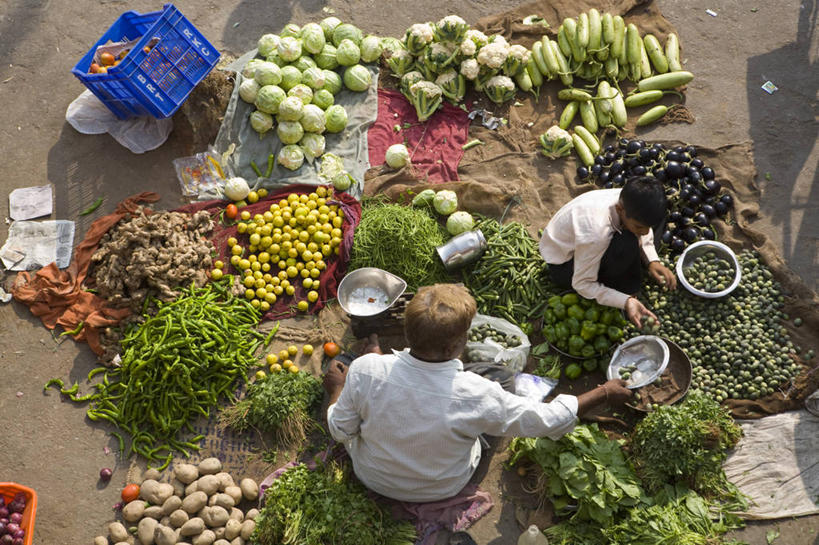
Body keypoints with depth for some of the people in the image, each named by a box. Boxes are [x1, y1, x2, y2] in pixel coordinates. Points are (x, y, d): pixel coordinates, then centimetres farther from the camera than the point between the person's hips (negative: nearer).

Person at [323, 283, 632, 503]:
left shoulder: (366, 371, -34)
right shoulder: (476, 397, -38)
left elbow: (340, 430, -16)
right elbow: (546, 420, -24)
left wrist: (337, 388, 4)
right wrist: (604, 394, -10)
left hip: (372, 477, 1)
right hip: (443, 489, -1)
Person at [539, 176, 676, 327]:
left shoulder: (627, 202, -21)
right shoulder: (596, 231, -41)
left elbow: (645, 233, 3)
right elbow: (582, 284, -28)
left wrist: (653, 261, -15)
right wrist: (626, 302, -37)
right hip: (563, 264, -8)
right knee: (626, 245, -32)